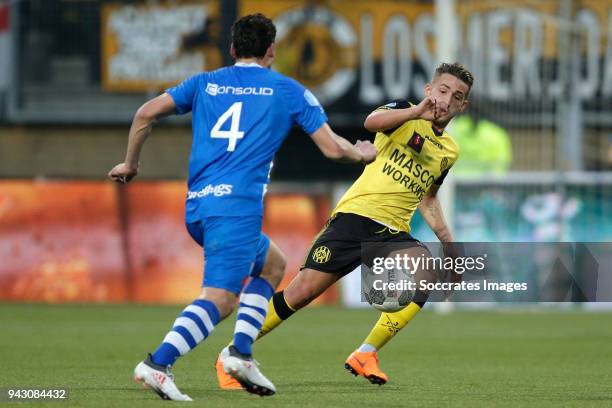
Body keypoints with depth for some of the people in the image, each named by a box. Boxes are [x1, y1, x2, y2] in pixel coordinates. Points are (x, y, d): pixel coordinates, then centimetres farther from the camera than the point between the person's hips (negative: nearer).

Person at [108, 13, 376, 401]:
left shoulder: (205, 83, 18)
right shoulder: (288, 90, 9)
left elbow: (147, 113, 8)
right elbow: (332, 148, 7)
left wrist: (131, 164, 20)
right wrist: (364, 154, 28)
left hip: (197, 206, 6)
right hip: (237, 205, -6)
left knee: (272, 263, 25)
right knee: (220, 298, -12)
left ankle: (241, 353, 11)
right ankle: (159, 363, -30)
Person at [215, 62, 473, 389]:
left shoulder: (449, 151, 18)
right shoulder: (404, 112, 3)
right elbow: (372, 122, -21)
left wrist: (448, 242, 21)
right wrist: (418, 112, -34)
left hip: (393, 231, 5)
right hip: (356, 215, -5)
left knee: (429, 271, -26)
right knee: (304, 291, -10)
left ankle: (366, 355, -19)